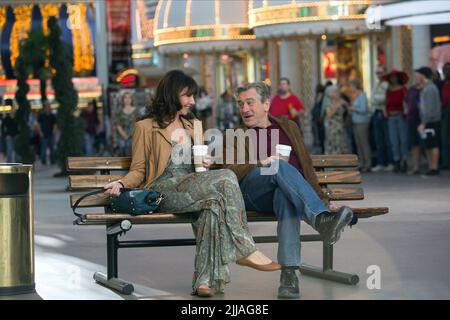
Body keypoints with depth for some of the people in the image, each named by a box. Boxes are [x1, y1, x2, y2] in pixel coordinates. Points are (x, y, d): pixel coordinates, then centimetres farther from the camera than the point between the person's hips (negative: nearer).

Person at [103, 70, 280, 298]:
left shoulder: (191, 126, 27)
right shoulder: (146, 127, 8)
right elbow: (138, 170, 8)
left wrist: (206, 164, 10)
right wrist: (121, 183, -14)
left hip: (193, 189, 5)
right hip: (165, 191, -5)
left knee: (215, 202, -34)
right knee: (226, 178, -29)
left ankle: (205, 280, -39)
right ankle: (245, 251, -26)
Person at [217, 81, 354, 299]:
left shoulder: (288, 127, 27)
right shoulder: (235, 135, 21)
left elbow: (305, 164, 23)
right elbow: (230, 173, 4)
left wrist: (320, 197, 11)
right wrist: (261, 164, -13)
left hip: (287, 188, 1)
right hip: (251, 191, -1)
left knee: (286, 197, -38)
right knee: (280, 166, -35)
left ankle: (289, 273, -50)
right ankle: (322, 220, -54)